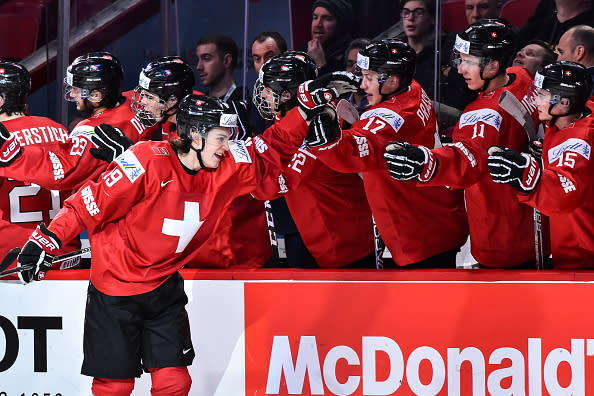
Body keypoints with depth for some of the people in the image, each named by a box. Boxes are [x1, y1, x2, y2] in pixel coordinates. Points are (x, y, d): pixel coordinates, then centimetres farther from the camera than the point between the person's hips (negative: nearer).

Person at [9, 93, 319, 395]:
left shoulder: (227, 169, -2)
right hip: (115, 289, -5)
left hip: (164, 289, 5)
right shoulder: (148, 161, -20)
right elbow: (92, 202, -17)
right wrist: (48, 239, -22)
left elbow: (273, 147, 9)